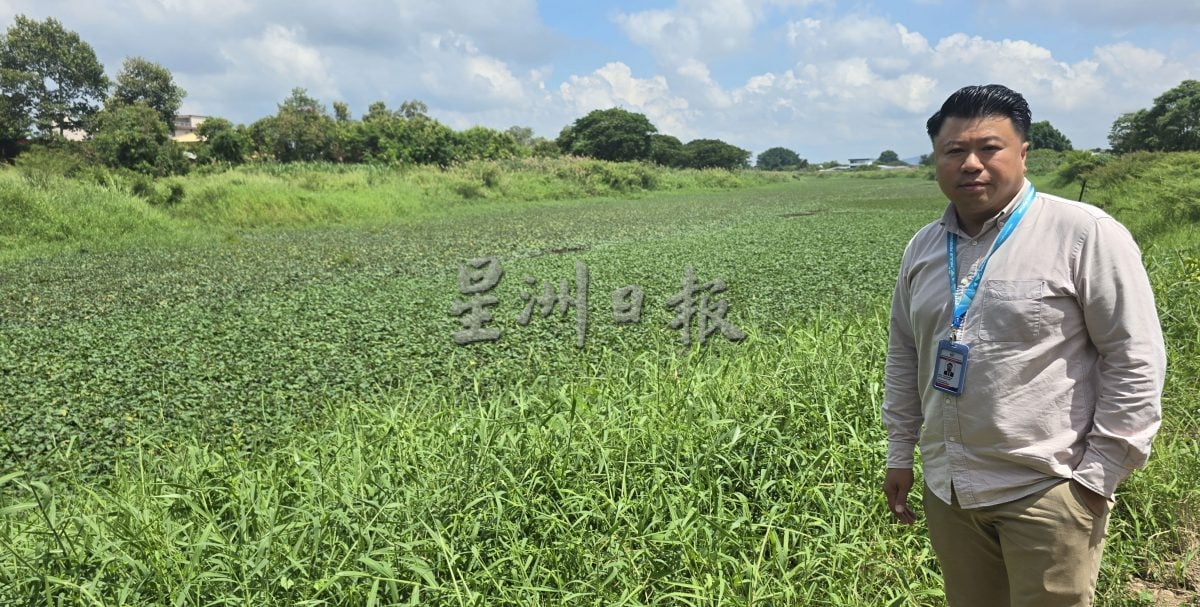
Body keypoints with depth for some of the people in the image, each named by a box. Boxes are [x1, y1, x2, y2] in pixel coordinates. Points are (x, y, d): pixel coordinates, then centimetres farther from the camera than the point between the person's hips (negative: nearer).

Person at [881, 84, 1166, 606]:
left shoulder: (1087, 235, -10)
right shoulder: (922, 248, 6)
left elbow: (1136, 361, -10)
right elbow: (903, 355, 14)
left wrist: (1097, 478, -11)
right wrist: (899, 455, 13)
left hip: (1046, 490, -5)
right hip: (946, 489, 5)